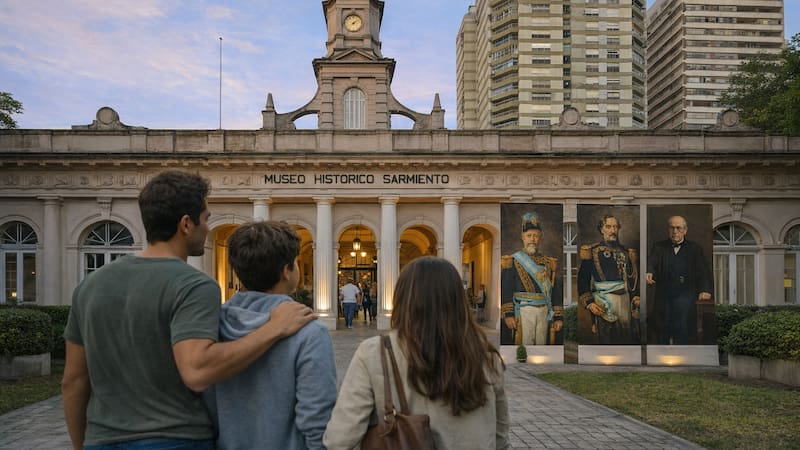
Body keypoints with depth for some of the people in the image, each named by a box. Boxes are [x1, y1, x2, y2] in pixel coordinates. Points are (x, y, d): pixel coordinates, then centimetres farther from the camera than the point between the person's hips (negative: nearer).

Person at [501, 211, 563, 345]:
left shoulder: (549, 263, 14)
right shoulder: (513, 261, 3)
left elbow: (556, 292, 13)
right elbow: (505, 290, -4)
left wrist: (558, 317, 6)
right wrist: (508, 314, -13)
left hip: (544, 312, 4)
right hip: (523, 311, -3)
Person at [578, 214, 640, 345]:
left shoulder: (626, 252, 15)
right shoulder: (592, 251, 1)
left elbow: (633, 278, 18)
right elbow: (582, 279, -2)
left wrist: (636, 299, 5)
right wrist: (589, 303, -11)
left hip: (625, 299, 4)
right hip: (603, 302, -4)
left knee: (626, 337, 4)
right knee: (606, 338, -5)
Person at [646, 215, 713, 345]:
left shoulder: (695, 248, 15)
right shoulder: (659, 247, 15)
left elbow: (704, 271, 5)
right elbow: (651, 262, -2)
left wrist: (705, 290, -12)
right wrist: (649, 273, -26)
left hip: (685, 292, -1)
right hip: (663, 294, 1)